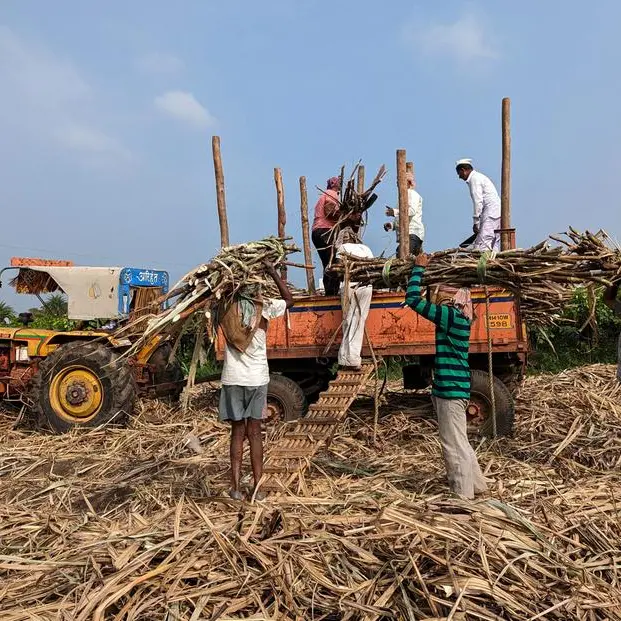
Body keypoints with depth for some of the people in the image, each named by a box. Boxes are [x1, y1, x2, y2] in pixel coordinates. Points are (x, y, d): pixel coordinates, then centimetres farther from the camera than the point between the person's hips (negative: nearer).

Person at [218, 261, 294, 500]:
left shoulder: (226, 310, -2)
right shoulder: (265, 307, -4)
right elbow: (289, 300, 14)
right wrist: (274, 273, 15)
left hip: (232, 378, 1)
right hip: (257, 378, -1)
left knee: (237, 432, 11)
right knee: (254, 432, 8)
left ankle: (236, 487, 9)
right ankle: (257, 487, 10)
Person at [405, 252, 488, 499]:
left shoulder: (449, 315, -16)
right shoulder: (459, 316, 10)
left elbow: (412, 298, -18)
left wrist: (419, 268, -7)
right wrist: (423, 269, 21)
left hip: (450, 388, -10)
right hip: (452, 386, 10)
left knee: (454, 443, 0)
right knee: (458, 441, 21)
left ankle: (462, 495, 10)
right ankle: (475, 484, 34)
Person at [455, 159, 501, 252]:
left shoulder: (474, 179, -6)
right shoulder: (479, 176, 24)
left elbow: (478, 202, -14)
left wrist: (476, 222, -12)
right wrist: (478, 222, 19)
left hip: (491, 214, -10)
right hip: (497, 213, 10)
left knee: (481, 246, -15)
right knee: (494, 246, 7)